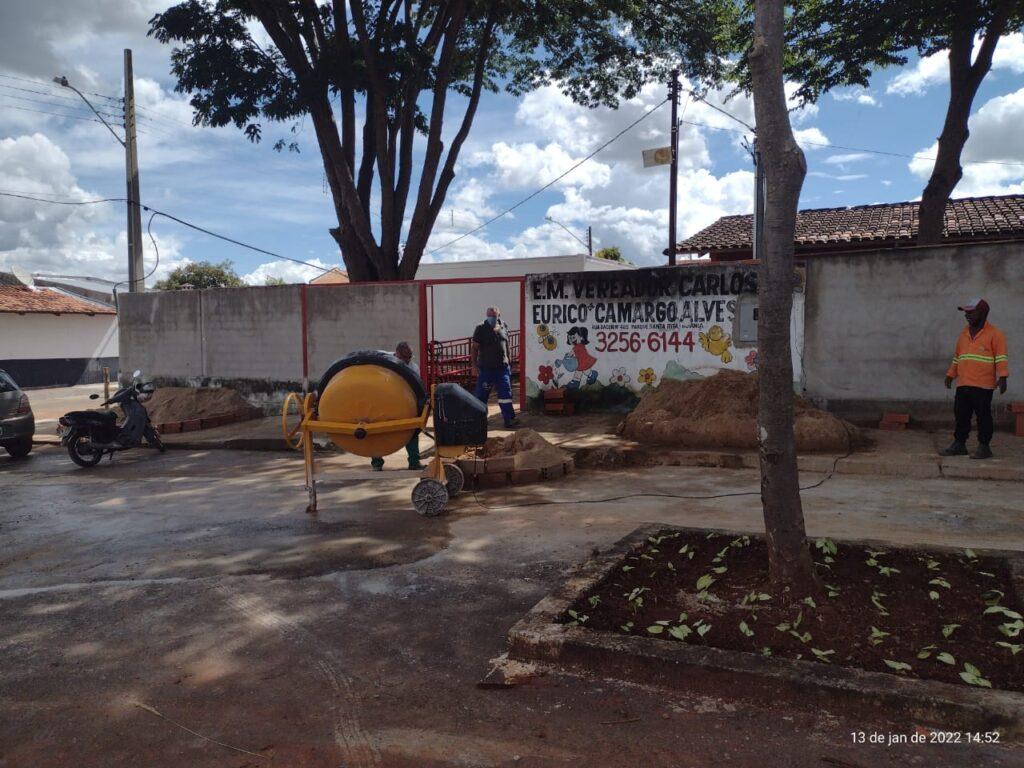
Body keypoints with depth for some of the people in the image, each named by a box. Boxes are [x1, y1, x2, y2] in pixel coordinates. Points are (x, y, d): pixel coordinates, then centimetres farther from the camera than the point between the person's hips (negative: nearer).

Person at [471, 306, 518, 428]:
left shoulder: (504, 328, 8)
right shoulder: (481, 329, -5)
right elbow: (474, 348, -6)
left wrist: (509, 361, 17)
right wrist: (474, 365, -12)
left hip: (502, 368, 4)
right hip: (486, 368, -4)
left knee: (505, 394, 3)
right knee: (481, 394, 3)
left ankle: (509, 419, 7)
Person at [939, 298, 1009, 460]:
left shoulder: (994, 334, -4)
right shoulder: (964, 333, 16)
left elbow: (1001, 358, -9)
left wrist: (1002, 377, -18)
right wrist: (950, 375, 21)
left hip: (983, 385, -6)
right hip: (963, 384, 6)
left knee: (983, 416, 0)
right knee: (961, 415, 8)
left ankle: (984, 447, 8)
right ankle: (959, 445, 16)